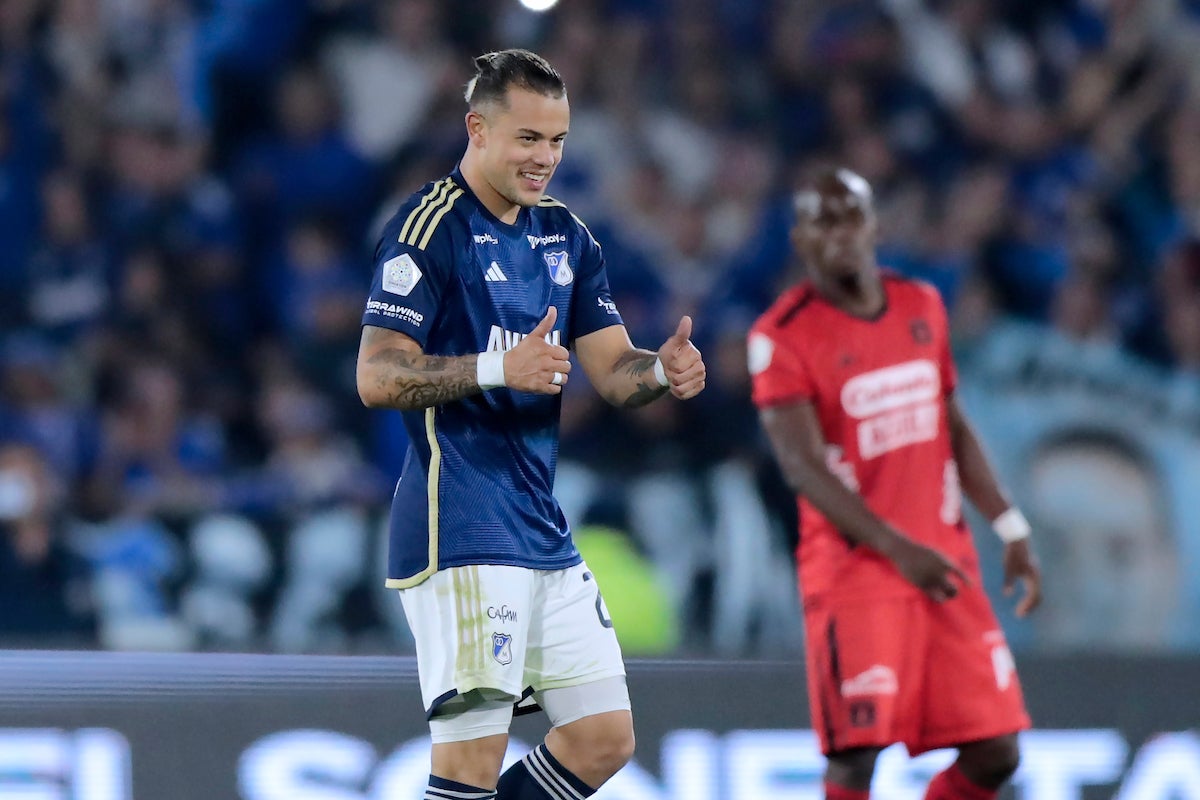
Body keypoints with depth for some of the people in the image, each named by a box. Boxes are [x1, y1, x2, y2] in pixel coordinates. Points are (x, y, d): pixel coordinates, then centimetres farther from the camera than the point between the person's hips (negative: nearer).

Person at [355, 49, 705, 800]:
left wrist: (663, 370, -10)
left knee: (605, 739, 8)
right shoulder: (430, 227, -9)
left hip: (545, 532, 8)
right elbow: (377, 377, -15)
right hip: (460, 532, -8)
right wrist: (498, 368, -27)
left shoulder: (565, 236, 15)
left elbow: (613, 369, 12)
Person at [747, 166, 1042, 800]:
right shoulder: (781, 336, -9)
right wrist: (898, 549, -28)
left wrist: (1011, 530, 11)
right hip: (853, 569, -6)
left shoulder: (922, 307, 10)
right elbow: (803, 464, -18)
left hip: (946, 560, 6)